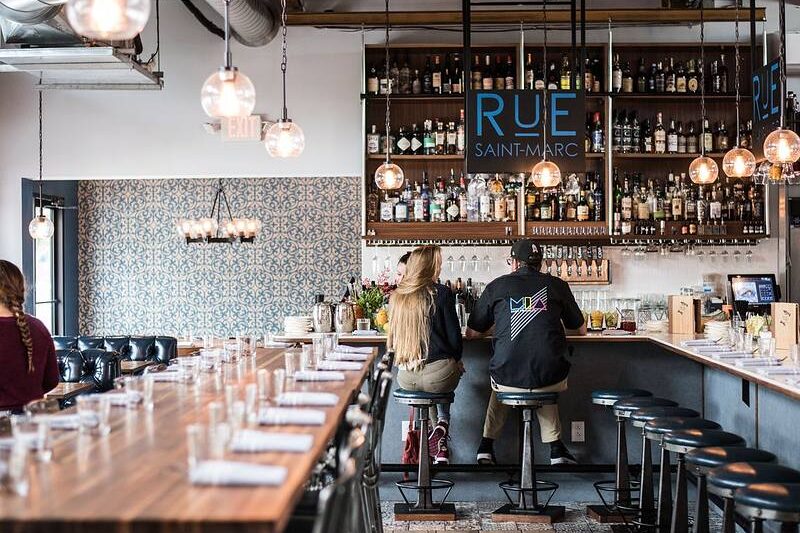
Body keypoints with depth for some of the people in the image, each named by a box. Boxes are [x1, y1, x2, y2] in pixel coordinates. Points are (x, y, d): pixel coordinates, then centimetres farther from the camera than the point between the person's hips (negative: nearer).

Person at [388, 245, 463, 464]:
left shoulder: (397, 296, 8)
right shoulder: (442, 293, -7)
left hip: (405, 377, 4)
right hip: (437, 376, -4)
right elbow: (454, 335, -4)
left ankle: (436, 433, 32)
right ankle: (442, 426, 14)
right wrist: (457, 360, 17)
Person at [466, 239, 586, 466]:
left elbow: (472, 332, 14)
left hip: (507, 377, 0)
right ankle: (555, 447, 28)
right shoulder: (557, 285, 8)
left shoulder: (497, 286, 6)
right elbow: (581, 330, 20)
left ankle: (487, 445, 34)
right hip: (550, 378, 0)